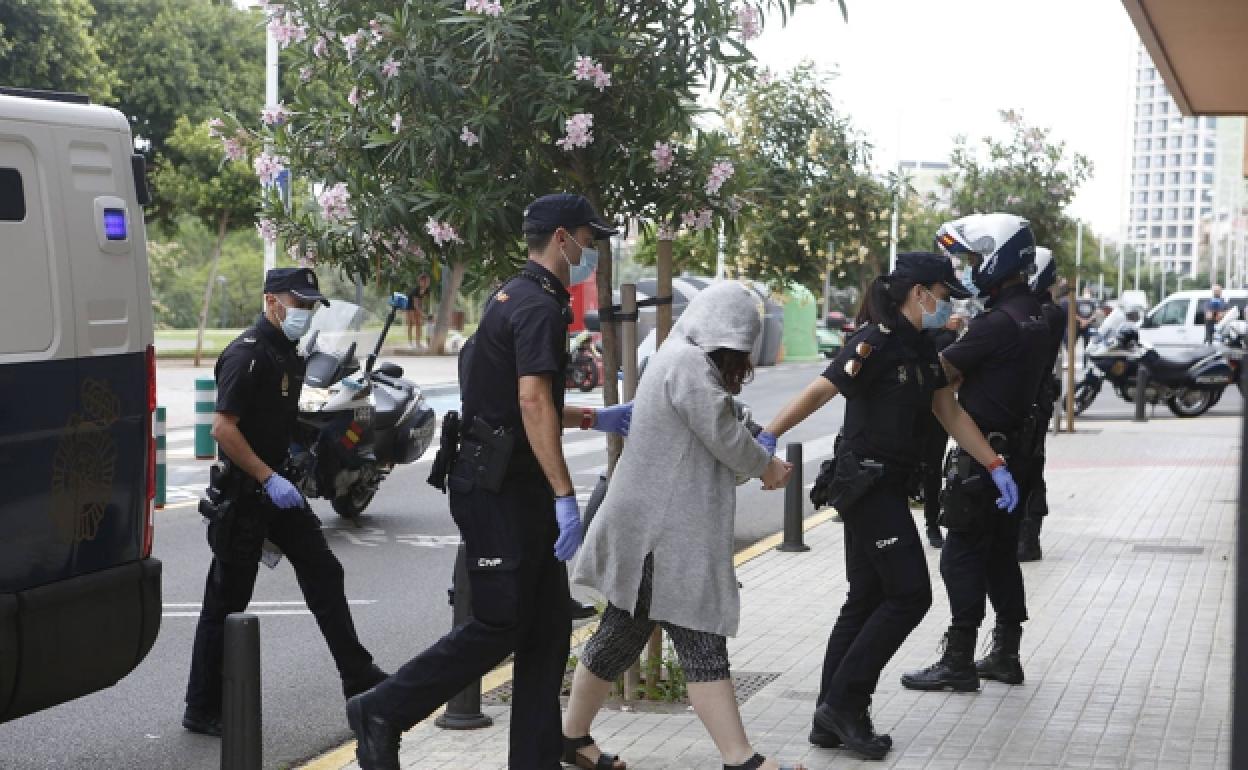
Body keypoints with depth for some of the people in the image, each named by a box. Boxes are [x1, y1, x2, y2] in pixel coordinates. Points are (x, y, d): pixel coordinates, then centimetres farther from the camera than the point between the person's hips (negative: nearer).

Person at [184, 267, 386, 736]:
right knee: (227, 602, -1)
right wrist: (269, 478, -24)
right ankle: (202, 711, 9)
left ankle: (359, 679, 13)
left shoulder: (288, 354, 12)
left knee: (323, 573, 7)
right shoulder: (247, 354, -17)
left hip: (276, 485, 9)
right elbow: (223, 428, -24)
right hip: (242, 494, -9)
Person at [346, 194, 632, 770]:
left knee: (546, 626, 8)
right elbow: (532, 403, -25)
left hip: (518, 489, 10)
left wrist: (595, 418, 26)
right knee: (500, 624, -6)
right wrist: (565, 495, -27)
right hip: (500, 490, -10)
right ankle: (382, 712, 5)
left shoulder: (516, 299, 18)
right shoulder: (539, 305, -14)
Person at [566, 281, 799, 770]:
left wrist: (760, 465, 10)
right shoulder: (689, 363, -15)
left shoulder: (676, 358, 18)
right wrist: (767, 468, 2)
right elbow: (725, 436, -14)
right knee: (701, 644, -9)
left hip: (657, 530, 10)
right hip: (665, 532, -10)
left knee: (622, 634, 16)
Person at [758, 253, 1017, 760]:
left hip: (886, 488, 9)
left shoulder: (922, 351, 13)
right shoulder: (875, 343, -15)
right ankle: (845, 702, -1)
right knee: (910, 593, -9)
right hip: (865, 484, -9)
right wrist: (768, 436, -28)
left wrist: (995, 467, 12)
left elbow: (951, 414, 16)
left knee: (867, 600, 9)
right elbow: (818, 393, -21)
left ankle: (833, 720, 14)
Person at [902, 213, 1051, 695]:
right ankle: (1006, 655, 22)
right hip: (1018, 448, 9)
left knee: (963, 555, -2)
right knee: (1001, 554, 15)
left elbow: (942, 373, -16)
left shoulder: (998, 322, -21)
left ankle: (959, 662, 2)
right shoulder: (1035, 316, 10)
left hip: (984, 452, -9)